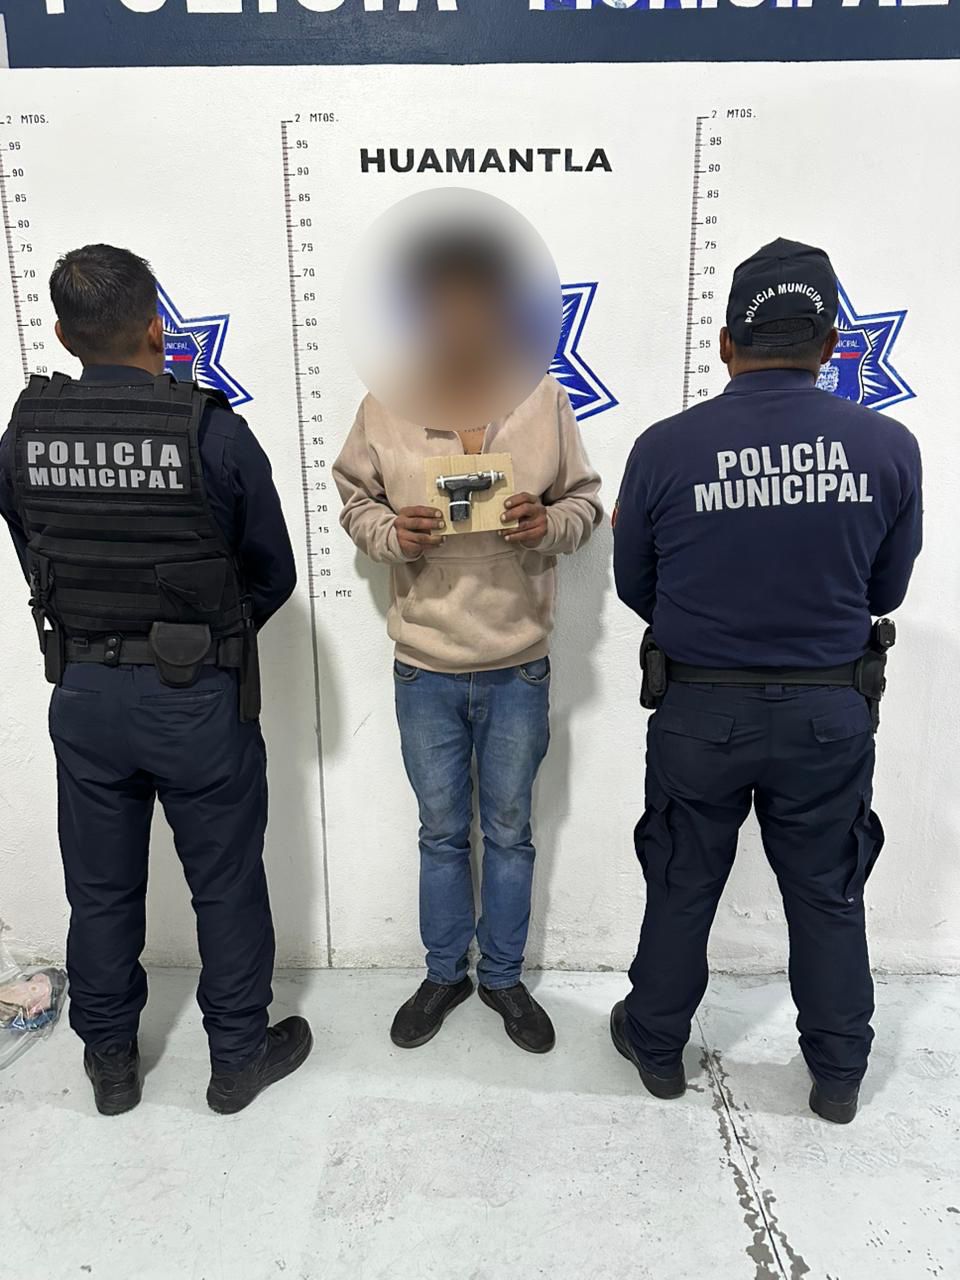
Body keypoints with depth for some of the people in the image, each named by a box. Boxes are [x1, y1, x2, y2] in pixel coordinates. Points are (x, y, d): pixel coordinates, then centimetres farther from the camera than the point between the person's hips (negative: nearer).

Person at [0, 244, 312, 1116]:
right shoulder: (212, 430, -16)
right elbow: (273, 573, -7)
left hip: (82, 692, 4)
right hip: (196, 695, -3)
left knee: (101, 889, 19)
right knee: (226, 883, 14)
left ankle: (111, 1062, 39)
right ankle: (239, 1057, 32)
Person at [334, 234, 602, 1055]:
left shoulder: (544, 398, -5)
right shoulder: (385, 405, -5)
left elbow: (586, 499, 4)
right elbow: (355, 502, 6)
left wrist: (550, 524, -18)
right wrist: (393, 534, -16)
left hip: (518, 669, 0)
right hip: (425, 670, 1)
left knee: (509, 832, 15)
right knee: (442, 833, 16)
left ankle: (503, 977, 37)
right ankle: (444, 974, 39)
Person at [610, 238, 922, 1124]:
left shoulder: (664, 448, -13)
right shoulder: (888, 446, -9)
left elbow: (636, 589, -1)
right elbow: (885, 592, 3)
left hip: (700, 709, -1)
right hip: (830, 711, 1)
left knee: (683, 887, 17)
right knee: (829, 895, 19)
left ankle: (657, 1047, 37)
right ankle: (839, 1075, 36)